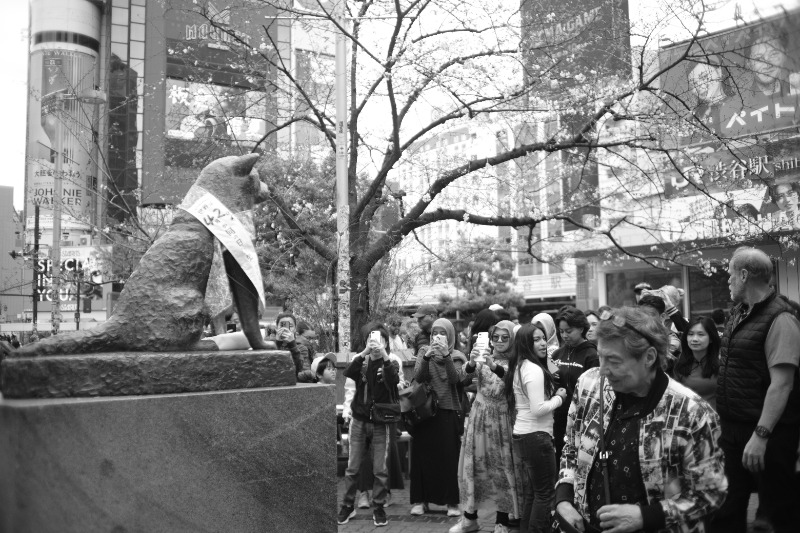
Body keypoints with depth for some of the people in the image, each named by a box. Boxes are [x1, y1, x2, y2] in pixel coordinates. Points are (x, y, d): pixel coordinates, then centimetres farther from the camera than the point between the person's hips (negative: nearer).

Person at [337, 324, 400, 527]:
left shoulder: (389, 363, -1)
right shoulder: (361, 362, 4)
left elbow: (393, 381, -22)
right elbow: (347, 373, -17)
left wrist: (384, 356, -32)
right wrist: (364, 353, -29)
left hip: (381, 423, -2)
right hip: (359, 421, 2)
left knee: (380, 469, 3)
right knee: (352, 468, 8)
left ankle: (379, 508, 16)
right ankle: (348, 506, 21)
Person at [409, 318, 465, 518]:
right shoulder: (424, 351, 7)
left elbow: (455, 379, -12)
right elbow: (417, 377, -6)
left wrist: (446, 356, -23)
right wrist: (426, 357, -23)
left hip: (448, 411, -1)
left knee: (449, 456, -2)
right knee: (423, 454, 2)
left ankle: (451, 501, 8)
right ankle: (420, 499, 11)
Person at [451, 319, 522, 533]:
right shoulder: (482, 358, 3)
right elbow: (466, 379, -12)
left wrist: (494, 367, -41)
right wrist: (471, 363, -33)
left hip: (502, 419, -3)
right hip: (479, 417, 3)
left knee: (502, 466, 1)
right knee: (474, 464, 7)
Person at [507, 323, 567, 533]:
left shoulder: (520, 367, 12)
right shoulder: (534, 369, -18)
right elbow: (538, 409, -23)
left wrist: (553, 395, 11)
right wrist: (559, 397, -8)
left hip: (521, 435, 10)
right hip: (536, 436, -10)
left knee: (530, 492, 16)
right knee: (546, 493, 1)